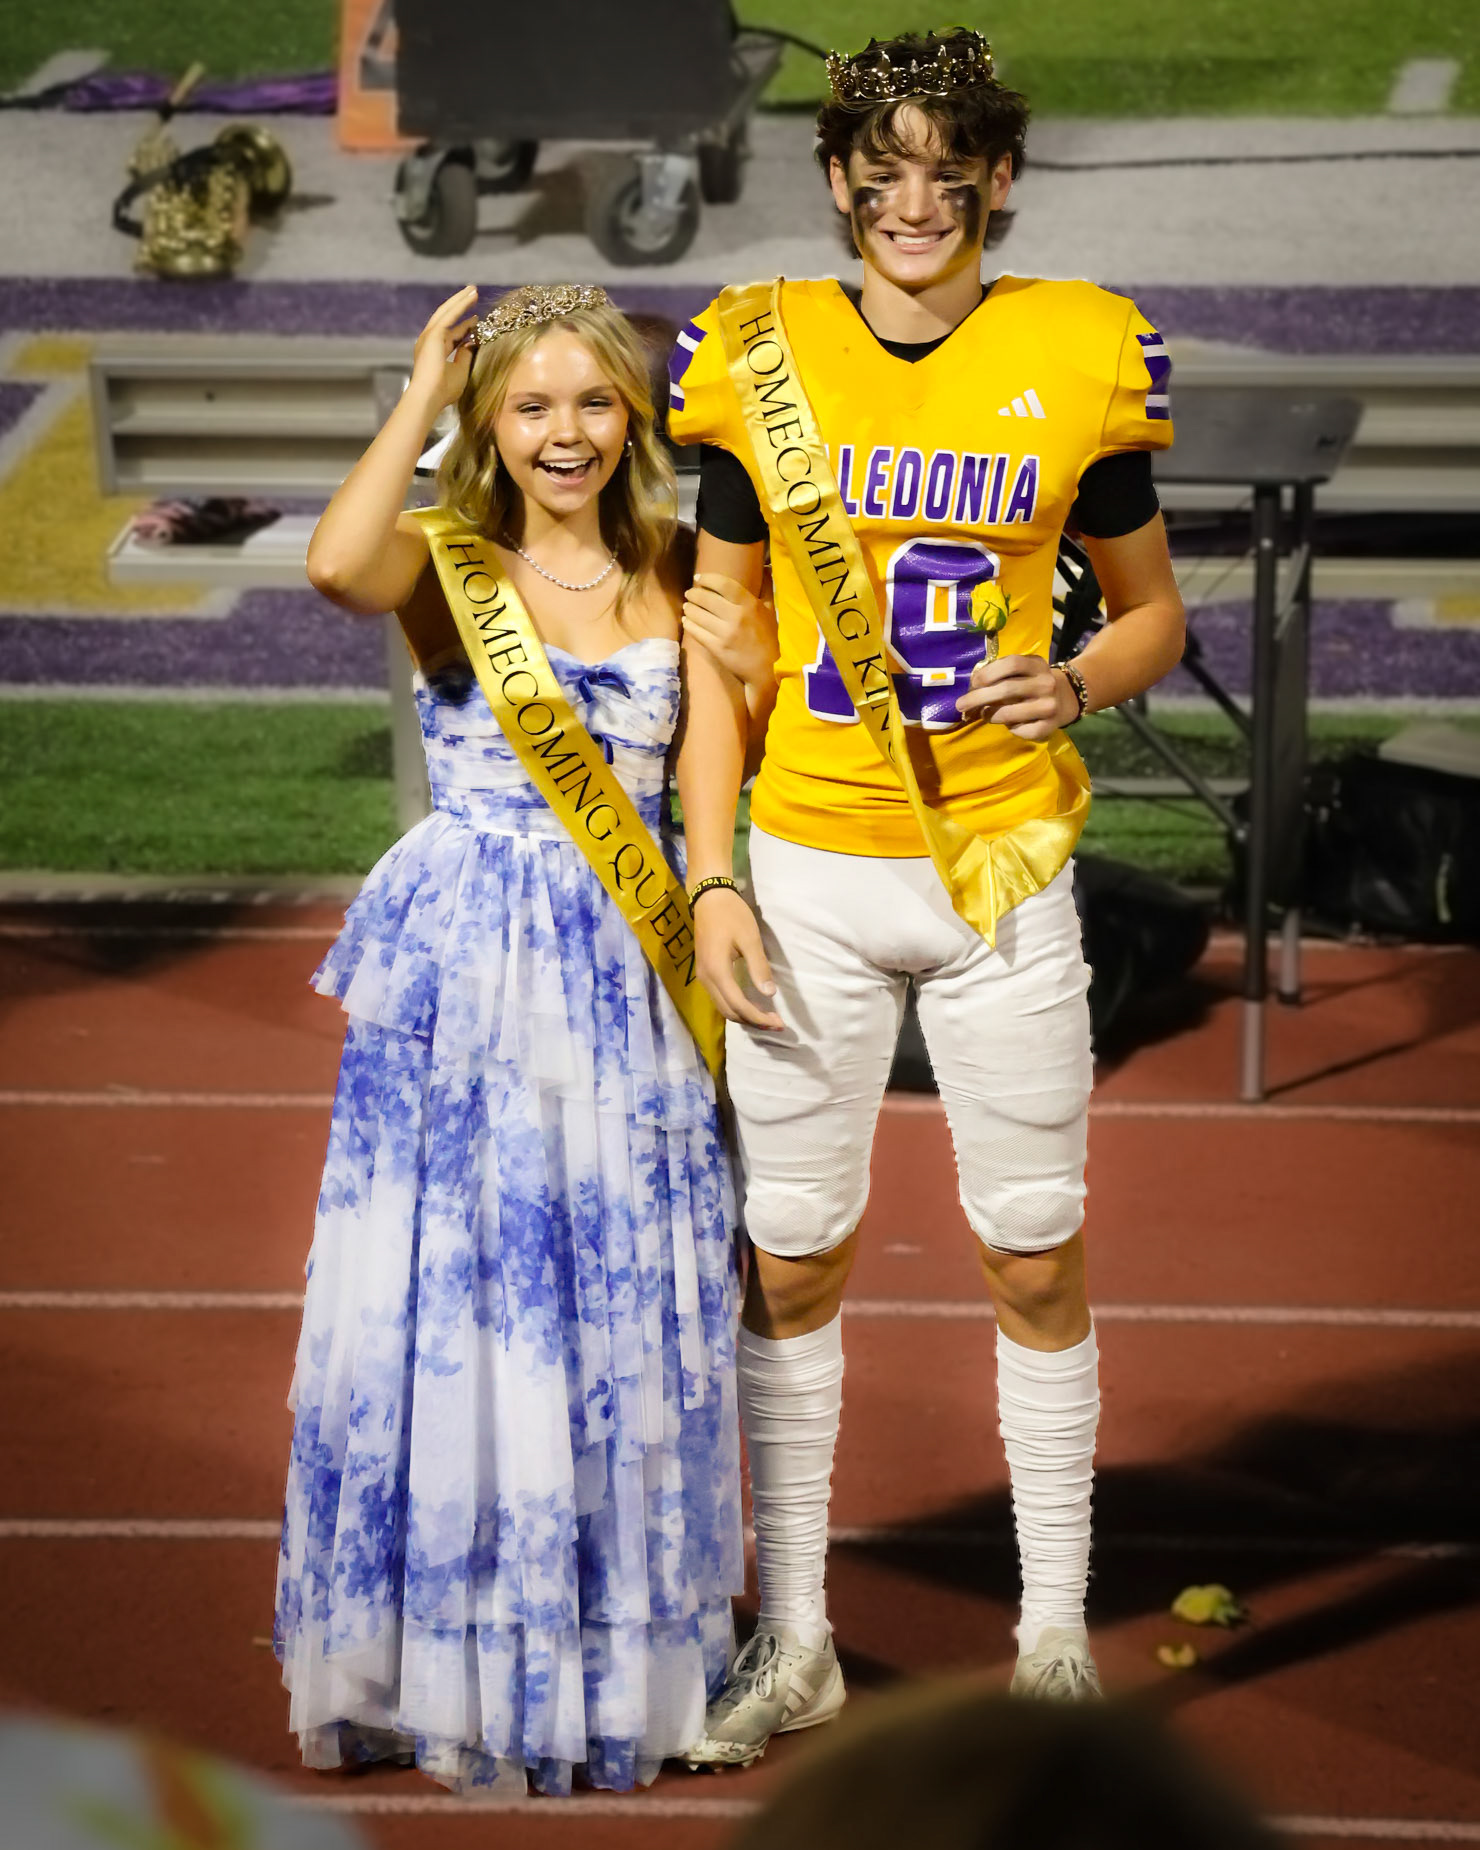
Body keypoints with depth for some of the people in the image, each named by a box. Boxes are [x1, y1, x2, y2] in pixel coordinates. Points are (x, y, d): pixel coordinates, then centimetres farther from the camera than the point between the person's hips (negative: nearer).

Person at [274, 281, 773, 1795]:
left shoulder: (673, 581, 7)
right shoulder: (448, 563, -4)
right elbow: (336, 564, -27)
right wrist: (419, 397, -17)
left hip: (626, 982, 3)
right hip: (465, 974, -3)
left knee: (621, 1297, 8)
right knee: (460, 1285, 1)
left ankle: (617, 1648, 20)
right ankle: (453, 1652, 14)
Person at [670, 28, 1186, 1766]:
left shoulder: (1073, 361, -2)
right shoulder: (762, 360, 0)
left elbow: (1153, 608, 9)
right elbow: (716, 642, 5)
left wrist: (1077, 681, -14)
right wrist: (710, 880, -1)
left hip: (1000, 871, -1)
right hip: (809, 878, 1)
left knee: (1036, 1267, 5)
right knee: (789, 1266, 7)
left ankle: (1054, 1636, 19)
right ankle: (793, 1640, 20)